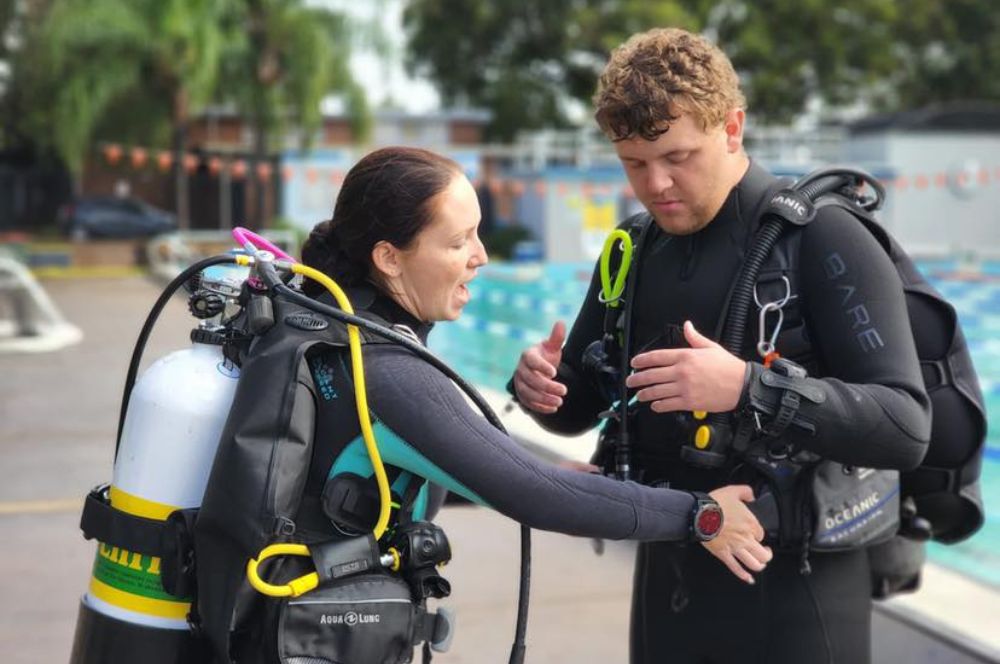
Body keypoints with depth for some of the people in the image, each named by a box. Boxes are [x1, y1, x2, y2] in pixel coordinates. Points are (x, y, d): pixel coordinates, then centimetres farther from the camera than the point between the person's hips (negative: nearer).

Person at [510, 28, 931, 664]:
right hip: (667, 579, 6)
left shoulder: (823, 240, -13)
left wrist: (747, 388, -33)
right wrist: (541, 387, -8)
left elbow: (906, 427, -21)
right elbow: (580, 404, 14)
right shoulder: (634, 253, 5)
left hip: (791, 593, -5)